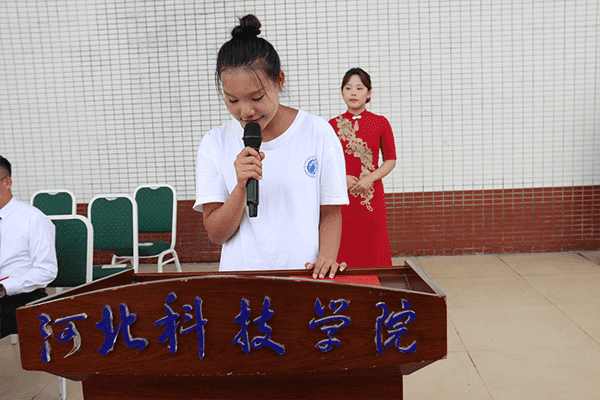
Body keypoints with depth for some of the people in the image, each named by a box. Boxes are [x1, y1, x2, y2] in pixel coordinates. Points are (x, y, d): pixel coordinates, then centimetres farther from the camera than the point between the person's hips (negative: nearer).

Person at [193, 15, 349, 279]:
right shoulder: (214, 144, 2)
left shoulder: (317, 133, 0)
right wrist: (241, 188, -16)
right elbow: (216, 234, 0)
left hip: (304, 273, 0)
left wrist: (326, 258, -12)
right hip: (240, 273, 0)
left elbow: (330, 212, 5)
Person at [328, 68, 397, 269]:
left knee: (374, 251, 2)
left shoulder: (380, 123, 4)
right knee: (344, 250, 1)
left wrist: (370, 178, -9)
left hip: (372, 195, 0)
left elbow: (390, 160, 6)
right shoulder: (333, 124, 6)